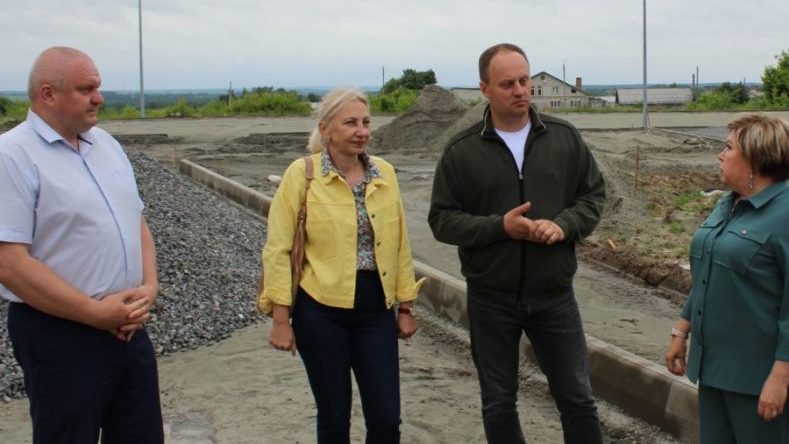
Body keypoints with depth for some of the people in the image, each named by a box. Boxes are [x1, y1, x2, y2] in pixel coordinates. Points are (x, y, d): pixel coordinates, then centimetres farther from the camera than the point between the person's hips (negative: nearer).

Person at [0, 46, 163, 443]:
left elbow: (137, 221, 16)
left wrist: (149, 287, -2)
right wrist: (96, 312, -17)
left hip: (128, 326, 7)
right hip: (59, 336, -7)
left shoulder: (106, 144, 10)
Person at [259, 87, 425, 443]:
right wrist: (281, 319, -9)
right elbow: (279, 250, -6)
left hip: (376, 311, 3)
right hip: (321, 312, -3)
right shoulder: (302, 173, -7)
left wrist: (405, 307, 12)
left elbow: (399, 244, 10)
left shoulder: (385, 173, 4)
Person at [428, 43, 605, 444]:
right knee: (499, 405, 12)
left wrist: (563, 224, -13)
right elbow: (442, 219, -4)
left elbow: (594, 195, 7)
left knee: (577, 398, 9)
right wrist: (500, 226, -18)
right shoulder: (461, 151, -5)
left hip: (554, 294, 1)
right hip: (491, 299, -1)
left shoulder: (564, 137, 1)